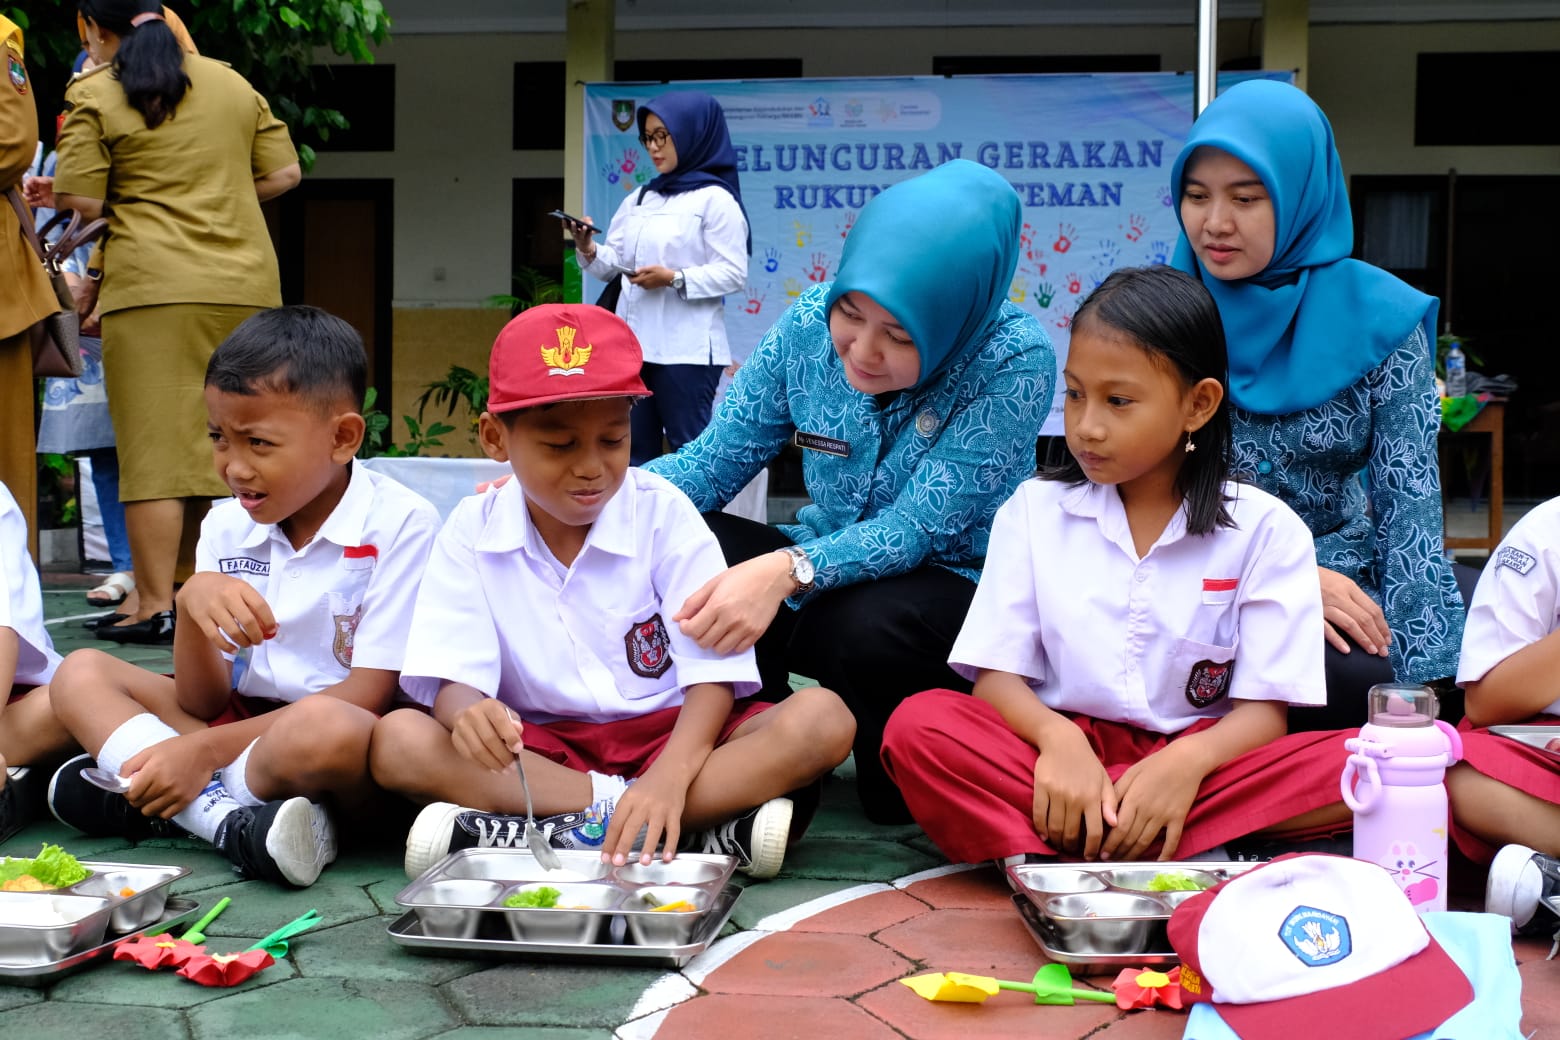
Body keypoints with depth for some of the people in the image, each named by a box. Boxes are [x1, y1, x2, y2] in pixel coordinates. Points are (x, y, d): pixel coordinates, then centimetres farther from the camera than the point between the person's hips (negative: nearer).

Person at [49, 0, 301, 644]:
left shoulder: (94, 96, -1)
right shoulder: (232, 84, 13)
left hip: (154, 291, -5)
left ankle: (158, 608, -2)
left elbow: (78, 201, -7)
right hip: (247, 287, 5)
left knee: (156, 447, -2)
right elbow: (284, 174, 13)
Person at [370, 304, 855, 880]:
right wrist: (467, 711, -38)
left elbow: (712, 676, -13)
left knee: (823, 719, -25)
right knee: (398, 740, -27)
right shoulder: (474, 530, -2)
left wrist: (670, 779, -33)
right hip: (540, 750, 1)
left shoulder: (665, 514, -6)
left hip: (669, 737, 0)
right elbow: (450, 677, -11)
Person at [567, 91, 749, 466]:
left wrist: (675, 279, -20)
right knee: (634, 450, 9)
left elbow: (733, 274, -10)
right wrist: (587, 249, -7)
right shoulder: (638, 200, 17)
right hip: (633, 343, 7)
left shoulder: (715, 199, -4)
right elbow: (613, 265, 14)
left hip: (687, 348, -7)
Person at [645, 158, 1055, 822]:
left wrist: (786, 571, -43)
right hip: (835, 566, 5)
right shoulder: (811, 324, -9)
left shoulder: (1016, 360, -22)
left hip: (958, 588, -4)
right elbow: (715, 461, -4)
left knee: (865, 624, -38)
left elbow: (916, 528, -26)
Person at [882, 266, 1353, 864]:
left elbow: (1263, 711, -3)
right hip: (1068, 754, 1)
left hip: (1199, 763, -1)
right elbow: (996, 676, 1)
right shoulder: (1035, 511, 8)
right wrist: (1056, 738, -22)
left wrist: (1188, 761, -26)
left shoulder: (1263, 529, 3)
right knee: (918, 725, -26)